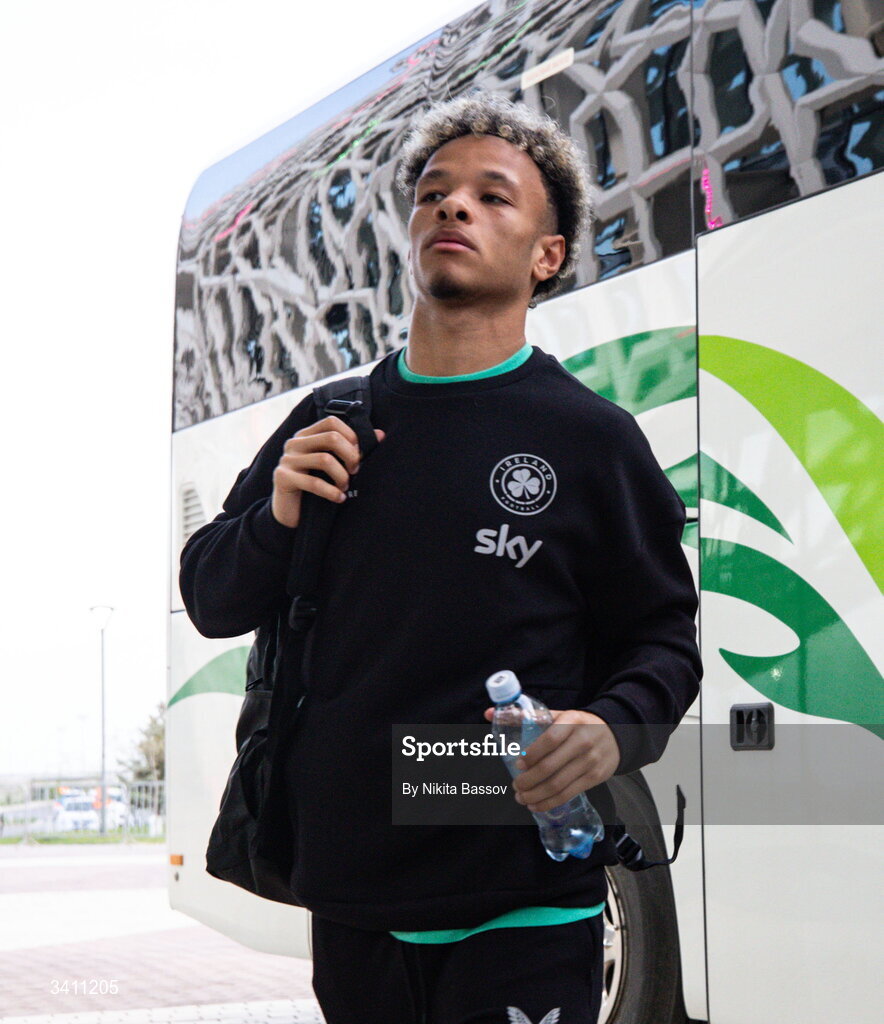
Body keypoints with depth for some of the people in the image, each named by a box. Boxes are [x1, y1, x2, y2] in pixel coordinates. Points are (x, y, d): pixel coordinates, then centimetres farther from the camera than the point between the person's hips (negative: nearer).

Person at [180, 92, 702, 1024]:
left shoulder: (590, 437, 0)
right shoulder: (328, 427, 11)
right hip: (349, 898, 4)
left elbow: (662, 640, 3)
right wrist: (277, 517, -4)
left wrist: (612, 730, -18)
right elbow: (211, 602, 16)